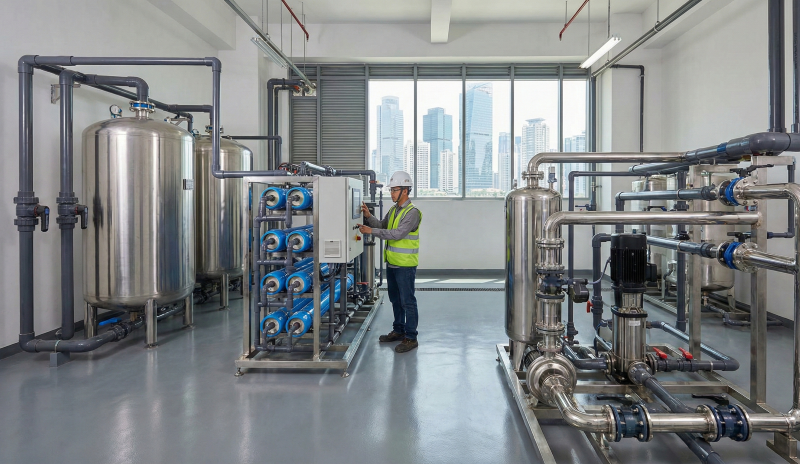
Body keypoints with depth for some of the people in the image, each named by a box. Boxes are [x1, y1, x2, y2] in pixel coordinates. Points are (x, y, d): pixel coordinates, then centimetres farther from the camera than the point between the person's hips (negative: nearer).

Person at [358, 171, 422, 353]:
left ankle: (411, 338, 6)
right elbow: (382, 225, 8)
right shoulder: (393, 209, 12)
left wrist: (371, 231, -25)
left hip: (405, 265, -9)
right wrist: (369, 216, -9)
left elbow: (397, 233, -25)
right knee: (395, 299, 18)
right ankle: (398, 330, 32)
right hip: (391, 263, 9)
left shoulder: (412, 212, -17)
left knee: (407, 301, -2)